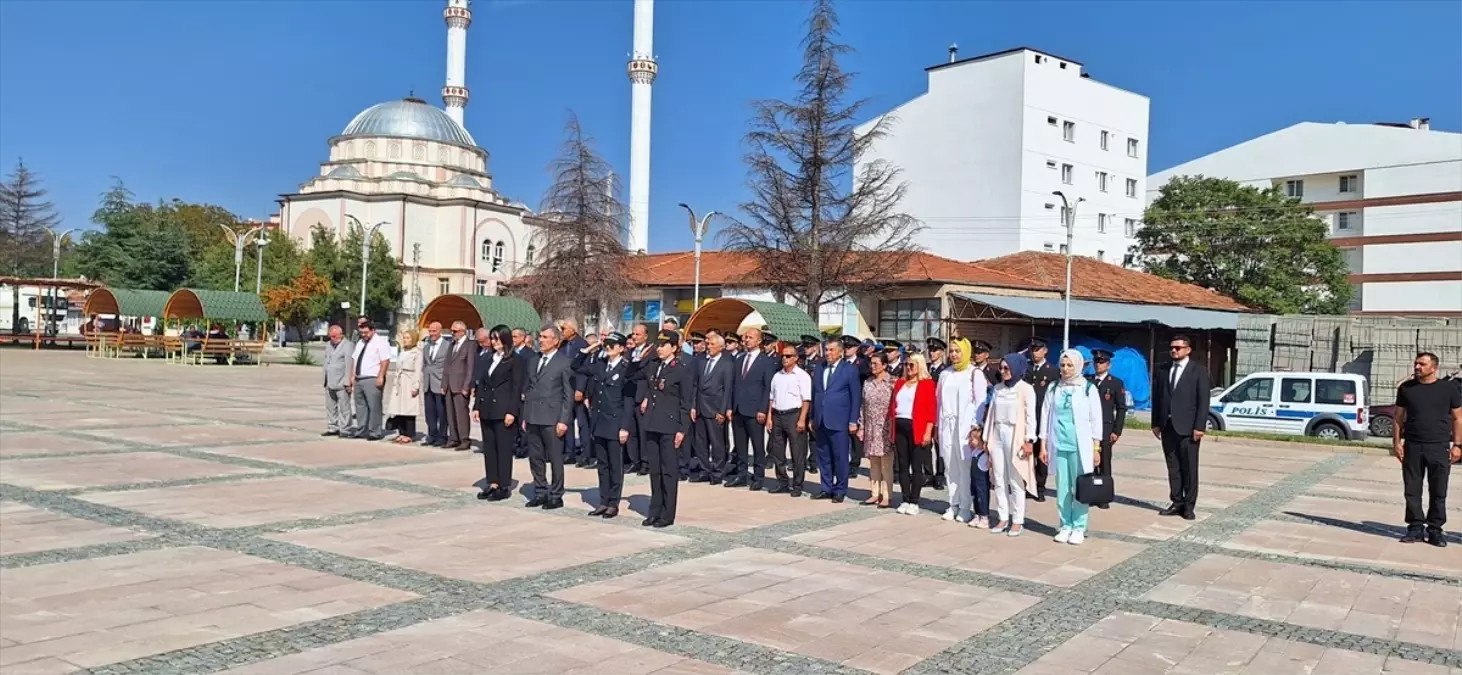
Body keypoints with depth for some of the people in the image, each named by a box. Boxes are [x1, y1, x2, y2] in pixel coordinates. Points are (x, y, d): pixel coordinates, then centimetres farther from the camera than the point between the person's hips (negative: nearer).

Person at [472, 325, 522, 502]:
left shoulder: (514, 361, -6)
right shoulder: (487, 358, 13)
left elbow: (517, 388, -10)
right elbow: (481, 384, 14)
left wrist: (512, 411, -16)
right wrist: (476, 406, 7)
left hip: (503, 410, -7)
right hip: (487, 409, 7)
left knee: (504, 448, -1)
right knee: (489, 447, 9)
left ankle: (504, 486, 6)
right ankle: (492, 484, 16)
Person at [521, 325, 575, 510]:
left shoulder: (565, 362, -6)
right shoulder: (534, 360, 14)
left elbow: (569, 394, -8)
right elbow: (528, 389, 17)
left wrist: (563, 420, -13)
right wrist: (525, 416, 11)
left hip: (552, 418, -6)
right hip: (533, 417, 6)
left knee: (555, 459, 2)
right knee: (535, 458, 11)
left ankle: (556, 496, 11)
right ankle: (540, 493, 22)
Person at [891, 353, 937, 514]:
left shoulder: (927, 384, -2)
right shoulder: (900, 383, 14)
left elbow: (931, 410, -7)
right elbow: (893, 406, 14)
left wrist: (928, 432, -13)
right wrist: (892, 430, 8)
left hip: (917, 429, -5)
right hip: (900, 427, 5)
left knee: (916, 466, 0)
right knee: (903, 465, 7)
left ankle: (914, 502, 5)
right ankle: (905, 500, 14)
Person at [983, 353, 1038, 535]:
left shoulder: (1026, 389, -5)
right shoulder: (998, 388, 10)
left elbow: (1030, 416, -7)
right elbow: (991, 413, 11)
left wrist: (1029, 440, -13)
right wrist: (986, 437, 10)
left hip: (1015, 436, -5)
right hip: (997, 435, 5)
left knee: (1015, 480, -2)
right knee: (999, 479, 7)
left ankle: (1017, 520, 6)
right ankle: (1003, 518, 15)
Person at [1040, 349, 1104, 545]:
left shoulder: (1088, 389, 1)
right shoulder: (1054, 388, 7)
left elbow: (1096, 420, 2)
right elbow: (1045, 416, 9)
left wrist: (1096, 448, -1)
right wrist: (1043, 445, 7)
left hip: (1080, 446, -2)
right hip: (1058, 446, 2)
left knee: (1080, 488, -1)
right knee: (1062, 488, 4)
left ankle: (1079, 528, 8)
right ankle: (1065, 526, 14)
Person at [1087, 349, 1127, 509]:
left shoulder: (1116, 383, 4)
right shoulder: (1087, 381, 11)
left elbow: (1121, 409, 1)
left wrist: (1117, 431, -6)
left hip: (1105, 429, -2)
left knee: (1104, 464, 1)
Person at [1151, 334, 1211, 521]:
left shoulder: (1199, 371, -1)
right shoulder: (1164, 371, 12)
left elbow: (1203, 400, -6)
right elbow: (1157, 398, 13)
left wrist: (1199, 427, -12)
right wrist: (1156, 423, 7)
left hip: (1187, 428, -4)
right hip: (1167, 426, 4)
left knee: (1189, 468, 1)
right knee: (1173, 467, 8)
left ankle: (1189, 505, 7)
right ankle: (1177, 503, 14)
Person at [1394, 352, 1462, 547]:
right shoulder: (1406, 388, 8)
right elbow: (1399, 417, 12)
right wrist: (1396, 442, 4)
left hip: (1439, 448, -2)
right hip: (1412, 447, 2)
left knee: (1438, 492, 2)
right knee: (1412, 491, 3)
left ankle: (1435, 529, 11)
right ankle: (1415, 527, 12)